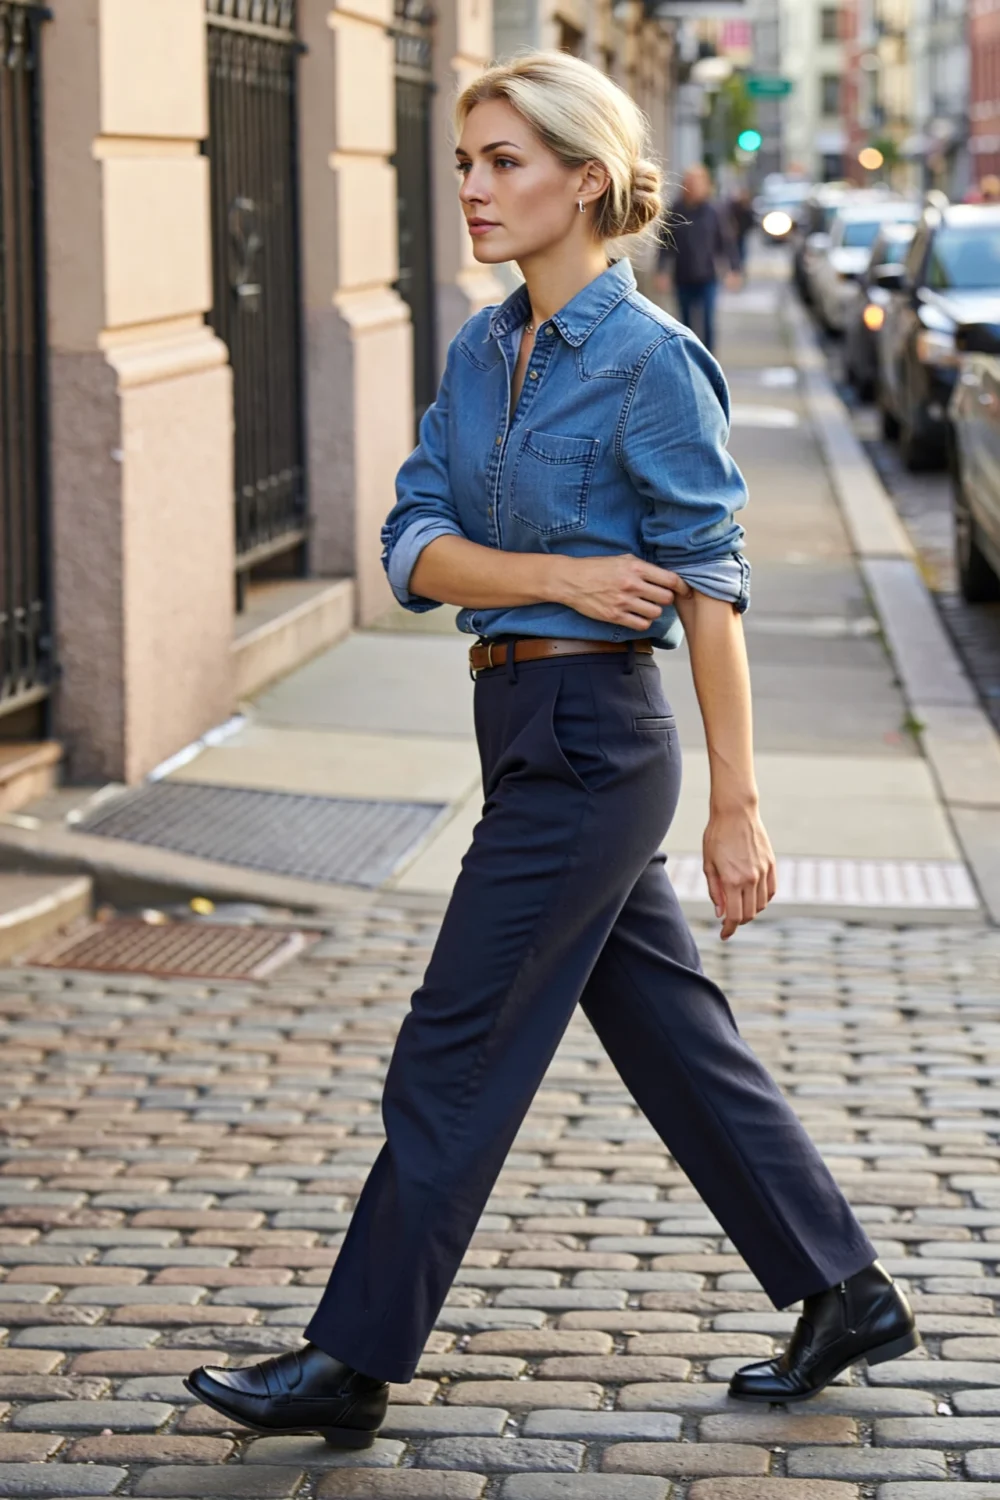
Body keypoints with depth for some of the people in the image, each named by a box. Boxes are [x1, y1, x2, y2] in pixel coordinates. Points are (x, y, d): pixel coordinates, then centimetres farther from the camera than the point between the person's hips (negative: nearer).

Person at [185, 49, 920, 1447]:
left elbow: (709, 590, -13)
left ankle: (351, 1365, 7)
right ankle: (849, 1293, 27)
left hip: (590, 739, -8)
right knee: (672, 1032, 15)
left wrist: (737, 804, -14)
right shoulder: (482, 351, 10)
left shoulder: (651, 361, -13)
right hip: (526, 732, 8)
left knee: (457, 1055, -3)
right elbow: (415, 544, 2)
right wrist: (557, 576, -16)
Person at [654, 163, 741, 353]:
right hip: (683, 280, 2)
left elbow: (726, 242, -1)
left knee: (707, 323, -6)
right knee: (687, 324, 10)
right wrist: (662, 271, -7)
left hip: (707, 279, -2)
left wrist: (734, 268, -4)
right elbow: (666, 245, 1)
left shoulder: (711, 212, -4)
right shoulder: (676, 213, -1)